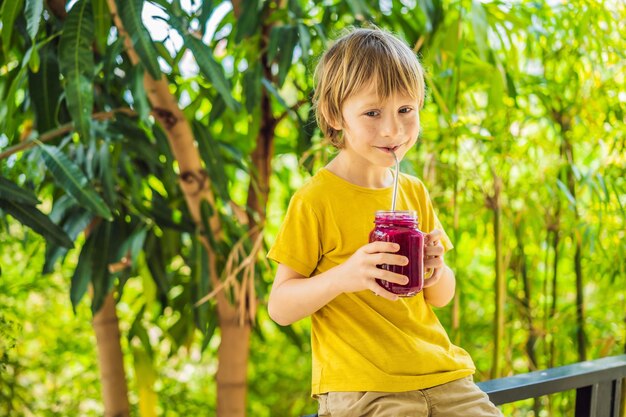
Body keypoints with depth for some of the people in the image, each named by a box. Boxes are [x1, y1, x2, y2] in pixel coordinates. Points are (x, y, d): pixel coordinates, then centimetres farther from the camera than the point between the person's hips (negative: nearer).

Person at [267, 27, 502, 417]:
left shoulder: (414, 192, 9)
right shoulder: (315, 199, -7)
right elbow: (279, 306, -7)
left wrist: (437, 272, -7)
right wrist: (342, 276, -24)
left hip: (440, 374, 6)